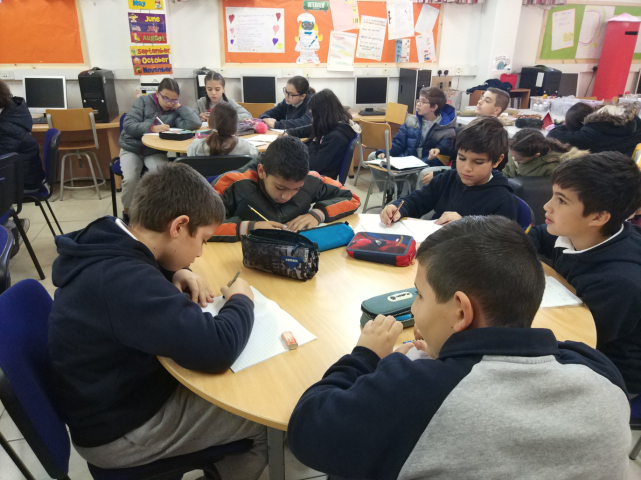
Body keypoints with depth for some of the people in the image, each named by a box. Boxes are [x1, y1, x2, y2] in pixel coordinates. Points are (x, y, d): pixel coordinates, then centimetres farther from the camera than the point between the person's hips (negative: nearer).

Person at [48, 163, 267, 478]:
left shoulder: (105, 246, -7)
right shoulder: (124, 280, -36)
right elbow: (216, 349, -39)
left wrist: (176, 275, -5)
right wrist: (241, 301, -18)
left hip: (112, 396, 8)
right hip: (118, 432, -8)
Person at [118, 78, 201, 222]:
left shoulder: (175, 111, 0)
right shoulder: (144, 101, 0)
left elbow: (195, 124, -20)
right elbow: (128, 125, -10)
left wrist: (178, 106, -9)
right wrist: (152, 128, -25)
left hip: (155, 152, 0)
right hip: (131, 148, 0)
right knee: (130, 179, -25)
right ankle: (128, 212, 1)